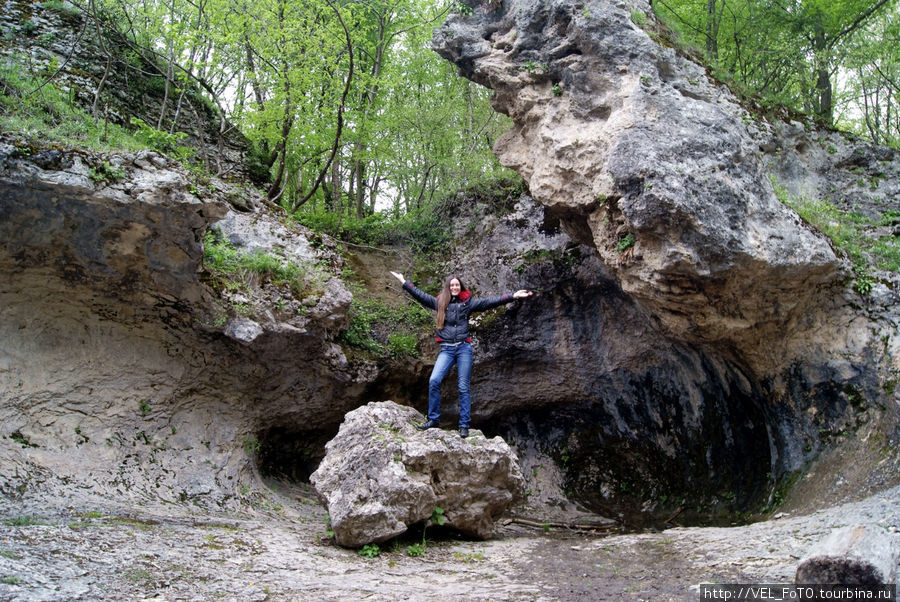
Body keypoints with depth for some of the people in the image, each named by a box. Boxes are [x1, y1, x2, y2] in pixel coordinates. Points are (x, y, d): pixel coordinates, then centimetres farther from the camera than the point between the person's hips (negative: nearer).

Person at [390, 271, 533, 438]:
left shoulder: (467, 302, 6)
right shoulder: (440, 302, 11)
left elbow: (489, 302, 1)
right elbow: (420, 295, 13)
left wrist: (513, 296, -6)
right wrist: (404, 282, 12)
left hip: (464, 348, -1)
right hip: (446, 349, 1)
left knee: (463, 387, -1)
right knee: (434, 381, -14)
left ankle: (464, 425, 4)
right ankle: (434, 419, -1)